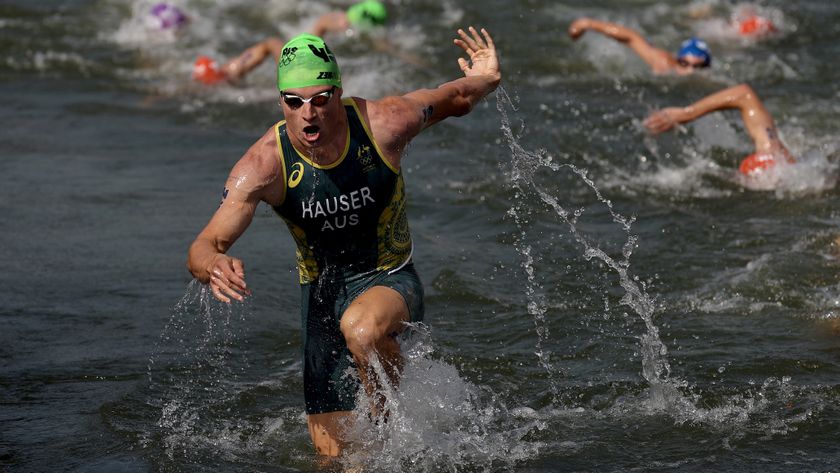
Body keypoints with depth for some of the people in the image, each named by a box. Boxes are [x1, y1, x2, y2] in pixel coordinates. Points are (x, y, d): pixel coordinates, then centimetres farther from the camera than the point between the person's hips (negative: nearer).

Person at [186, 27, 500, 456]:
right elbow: (202, 248, -28)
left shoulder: (386, 123, -22)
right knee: (333, 453, 3)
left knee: (361, 328, -39)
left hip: (389, 280, -2)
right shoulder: (264, 164, -22)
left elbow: (453, 99, 1)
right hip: (321, 291, 2)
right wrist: (214, 267, -50)